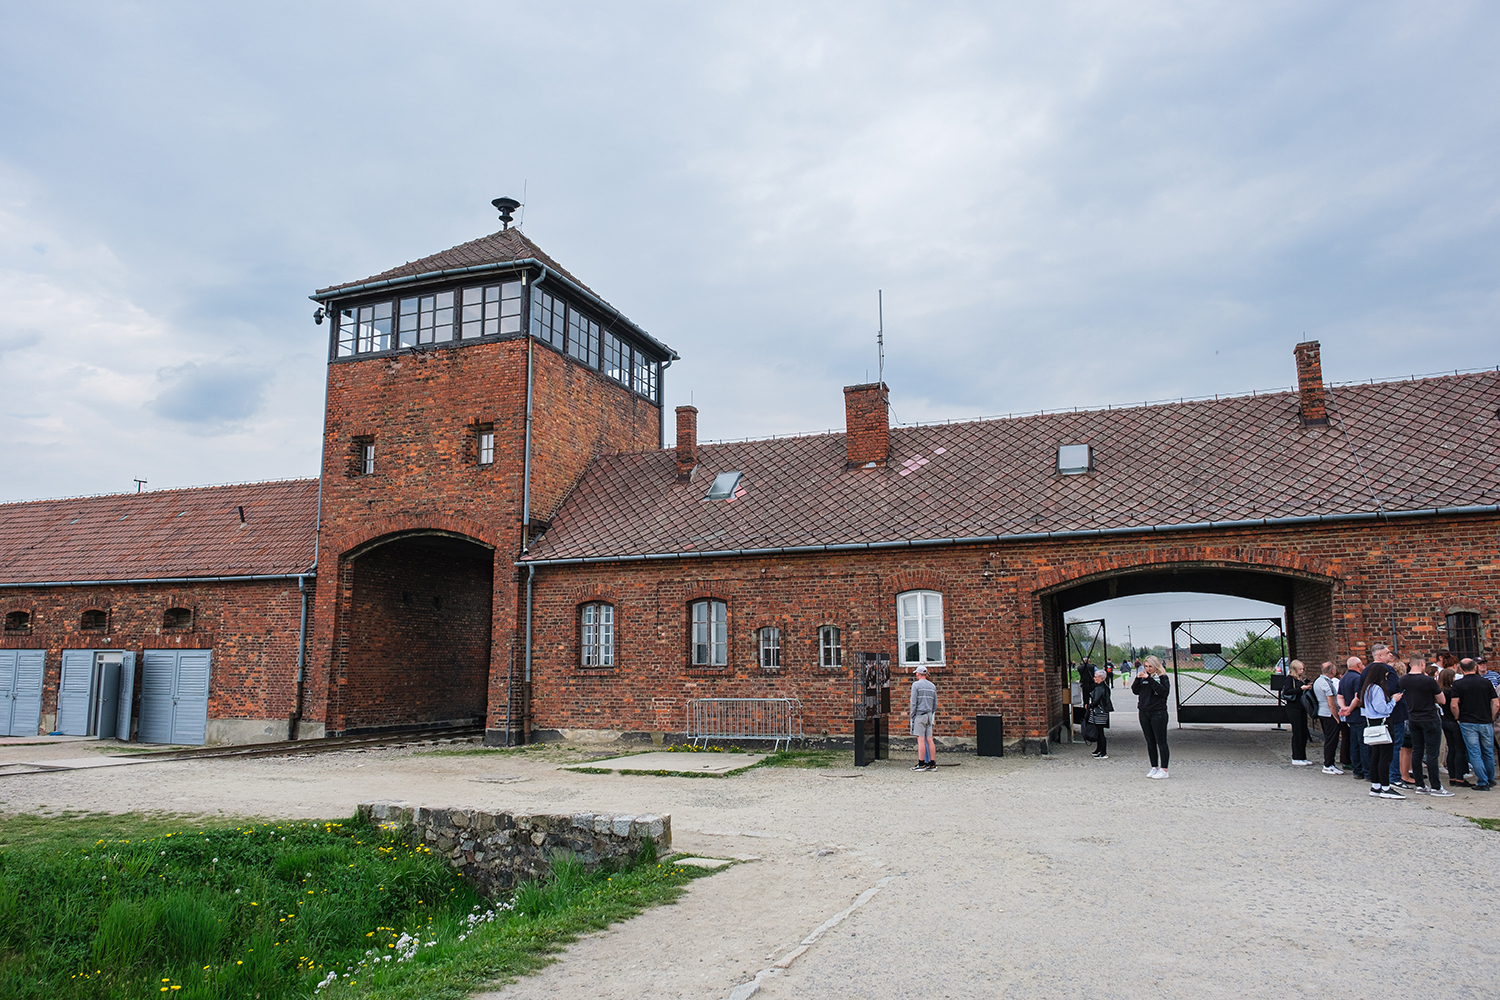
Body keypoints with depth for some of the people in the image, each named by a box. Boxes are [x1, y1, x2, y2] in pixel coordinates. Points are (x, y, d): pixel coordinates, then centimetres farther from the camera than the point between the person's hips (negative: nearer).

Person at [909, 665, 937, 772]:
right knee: (929, 740, 6)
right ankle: (932, 764, 6)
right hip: (929, 715, 6)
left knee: (921, 740, -7)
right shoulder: (932, 686, 12)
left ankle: (921, 764, -7)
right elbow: (935, 704, 14)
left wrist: (912, 716, -4)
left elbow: (914, 702, -10)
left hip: (919, 715, -6)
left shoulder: (916, 685, -6)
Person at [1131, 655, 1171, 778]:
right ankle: (1154, 768, 18)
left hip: (1158, 712, -6)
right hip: (1144, 712, 6)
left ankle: (1164, 770, -1)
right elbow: (1135, 691, 9)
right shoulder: (1143, 676, 11)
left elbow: (1164, 691, -19)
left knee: (1161, 742, -4)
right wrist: (1138, 678, -6)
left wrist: (1149, 679, -21)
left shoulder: (1163, 677, -3)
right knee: (1150, 742, 11)